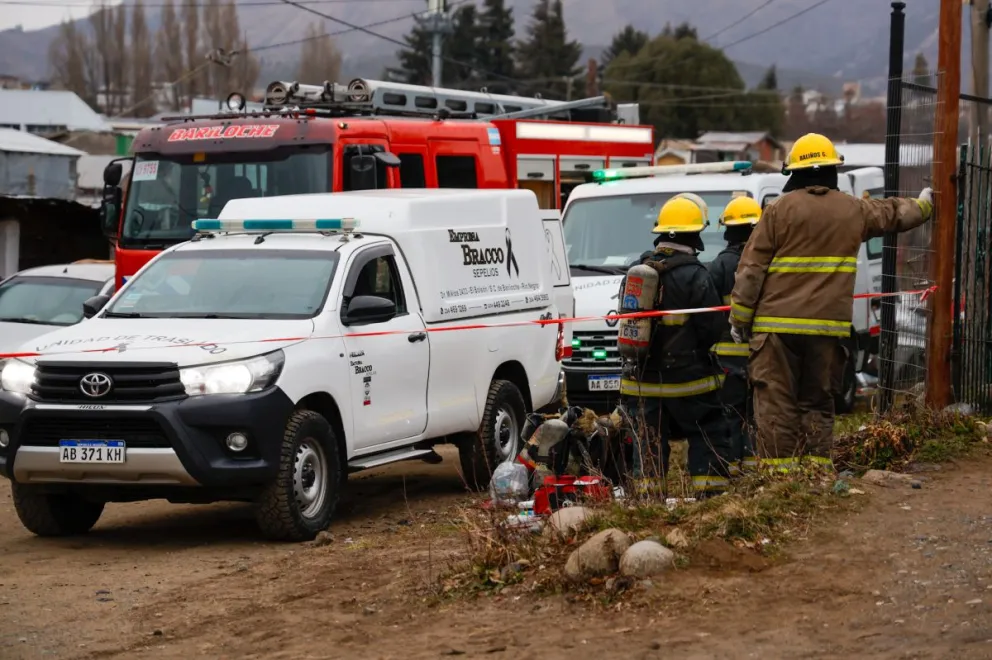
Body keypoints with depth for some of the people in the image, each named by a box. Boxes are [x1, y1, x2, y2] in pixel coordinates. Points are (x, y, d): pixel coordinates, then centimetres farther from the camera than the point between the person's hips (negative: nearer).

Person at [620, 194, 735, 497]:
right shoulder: (694, 275, -14)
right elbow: (714, 328, -12)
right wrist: (697, 346, 8)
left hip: (643, 379, 5)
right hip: (686, 380, -5)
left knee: (648, 440, 11)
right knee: (710, 434, 5)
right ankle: (709, 489, -1)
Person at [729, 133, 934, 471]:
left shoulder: (779, 210, -3)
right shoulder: (854, 210, 9)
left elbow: (751, 269, -4)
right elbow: (894, 214, 29)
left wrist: (740, 318, 3)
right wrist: (923, 205, 51)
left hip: (778, 323, -3)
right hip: (828, 325, 3)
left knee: (776, 401, -3)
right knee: (818, 400, 12)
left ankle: (777, 469, -8)